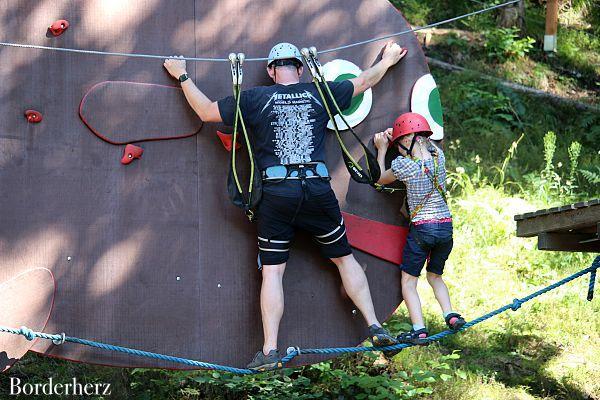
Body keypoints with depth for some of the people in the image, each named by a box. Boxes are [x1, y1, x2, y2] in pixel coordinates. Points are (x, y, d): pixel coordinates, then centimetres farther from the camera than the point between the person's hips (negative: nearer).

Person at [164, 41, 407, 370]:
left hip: (276, 193, -1)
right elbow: (364, 81, 24)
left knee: (272, 271, 1)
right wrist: (387, 60, 43)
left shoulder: (255, 99, 3)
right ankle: (374, 327, 13)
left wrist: (182, 76, 24)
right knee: (344, 257, 16)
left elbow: (206, 111, 10)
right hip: (318, 190, 2)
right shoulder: (320, 93, 9)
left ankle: (270, 351, -3)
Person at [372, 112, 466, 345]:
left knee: (408, 281, 5)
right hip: (446, 226, 5)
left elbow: (381, 179, 8)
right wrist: (394, 136, 18)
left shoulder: (403, 164, -13)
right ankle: (451, 315, 10)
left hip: (421, 228, -5)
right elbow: (427, 145, 25)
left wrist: (381, 149, 17)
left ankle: (419, 330, -5)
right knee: (435, 276, 24)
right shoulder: (439, 156, 0)